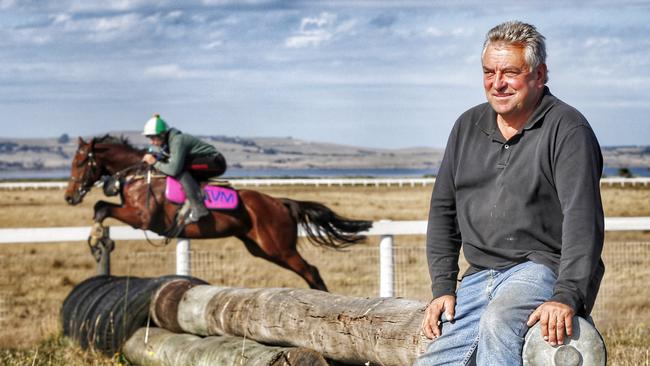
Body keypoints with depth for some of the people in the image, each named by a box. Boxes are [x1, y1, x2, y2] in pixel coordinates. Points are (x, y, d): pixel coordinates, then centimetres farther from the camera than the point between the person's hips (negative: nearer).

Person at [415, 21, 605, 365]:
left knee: (497, 321, -36)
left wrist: (567, 297, -28)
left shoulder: (566, 128, -6)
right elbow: (443, 209, 17)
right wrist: (443, 287, 6)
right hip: (478, 278, 7)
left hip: (544, 266, -6)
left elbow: (582, 218, -17)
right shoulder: (468, 126, 14)